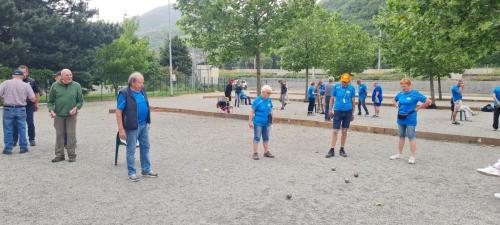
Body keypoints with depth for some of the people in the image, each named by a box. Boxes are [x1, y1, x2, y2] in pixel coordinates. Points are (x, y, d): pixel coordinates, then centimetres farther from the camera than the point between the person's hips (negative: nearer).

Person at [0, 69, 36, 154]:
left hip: (8, 109, 0)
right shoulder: (26, 85, -2)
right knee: (22, 129, 10)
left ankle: (8, 148, 13)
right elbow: (33, 99, -3)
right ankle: (23, 147, 14)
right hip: (21, 110, 0)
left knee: (8, 129, 8)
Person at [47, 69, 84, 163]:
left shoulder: (76, 86, 1)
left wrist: (76, 107, -12)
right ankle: (59, 155, 19)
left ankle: (72, 155, 10)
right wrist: (51, 110, -8)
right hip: (58, 115, 1)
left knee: (71, 135, 1)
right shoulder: (55, 86, 1)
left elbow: (80, 100, 5)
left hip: (71, 115, -1)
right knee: (59, 135, 8)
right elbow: (50, 101, 6)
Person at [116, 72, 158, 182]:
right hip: (132, 126, -7)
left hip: (144, 125, 7)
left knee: (145, 147, 14)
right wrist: (121, 129, -18)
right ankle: (131, 173, 17)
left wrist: (148, 122, 16)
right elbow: (118, 112, -15)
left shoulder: (142, 90, 5)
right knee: (131, 150, 5)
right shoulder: (124, 93, -15)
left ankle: (146, 170, 26)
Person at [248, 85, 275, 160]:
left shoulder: (269, 100, 4)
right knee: (257, 138, -1)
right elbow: (252, 111, -11)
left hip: (266, 123, 6)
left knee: (266, 138, 14)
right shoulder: (257, 100, -13)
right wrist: (250, 121, -13)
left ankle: (266, 152, 27)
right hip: (258, 123, -6)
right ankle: (255, 153, 8)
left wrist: (271, 118, 15)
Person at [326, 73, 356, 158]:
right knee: (335, 131, -3)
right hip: (338, 111, -1)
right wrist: (330, 110, 4)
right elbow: (332, 99, 6)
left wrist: (352, 113, 9)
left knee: (344, 131, 9)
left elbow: (353, 101, 6)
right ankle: (332, 150, 2)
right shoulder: (336, 87, -3)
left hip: (348, 111, 1)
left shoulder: (351, 88, -2)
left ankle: (342, 149, 20)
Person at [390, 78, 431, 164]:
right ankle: (399, 154, 26)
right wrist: (397, 106, 9)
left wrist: (418, 108, -11)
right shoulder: (400, 94, 5)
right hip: (400, 119, 6)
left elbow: (428, 101, -13)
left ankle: (412, 157, 4)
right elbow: (394, 100, 25)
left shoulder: (415, 94, -11)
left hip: (410, 119, -6)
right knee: (401, 136, 16)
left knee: (411, 137, -2)